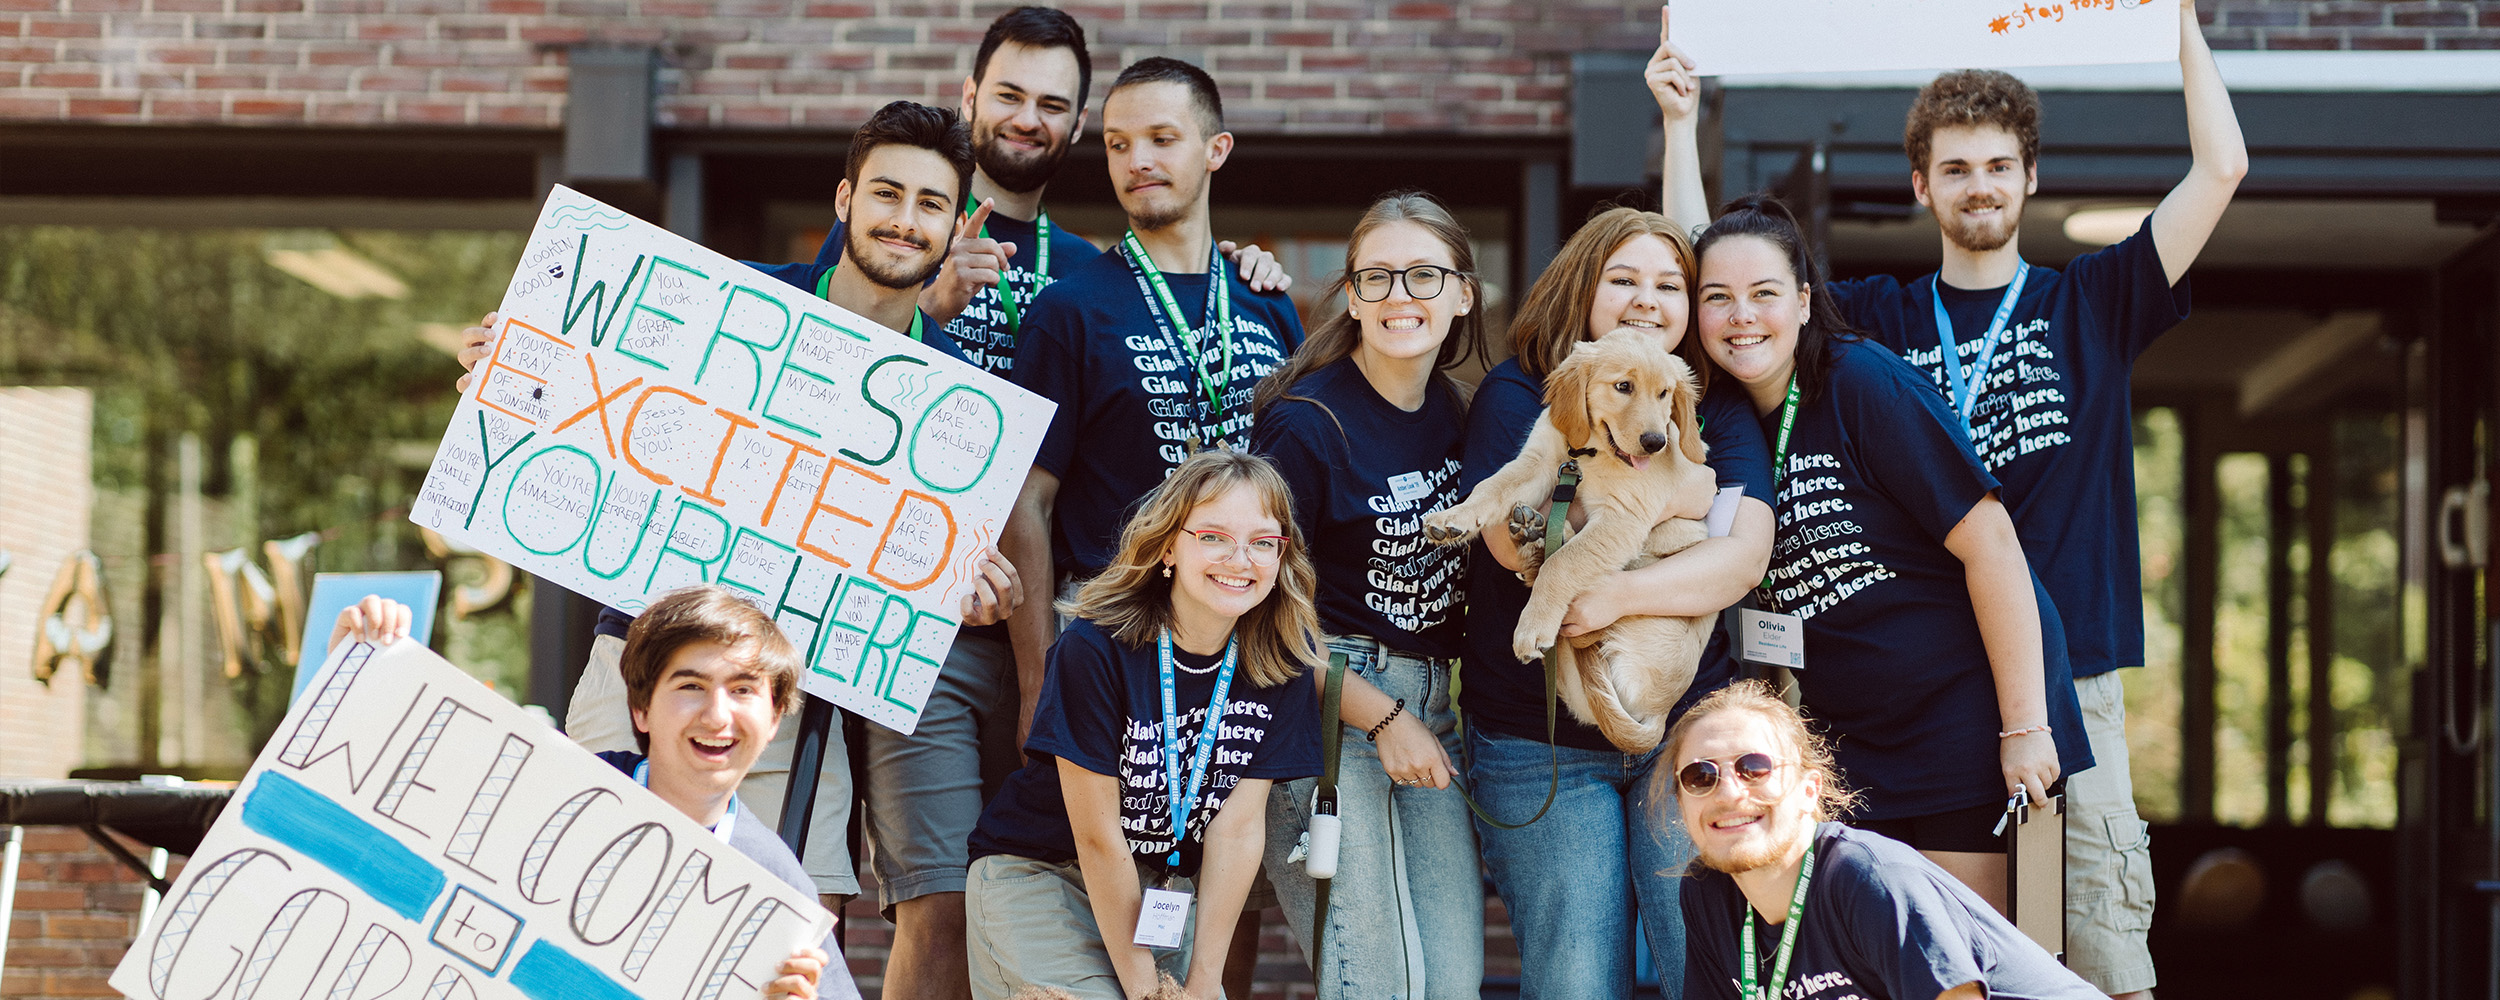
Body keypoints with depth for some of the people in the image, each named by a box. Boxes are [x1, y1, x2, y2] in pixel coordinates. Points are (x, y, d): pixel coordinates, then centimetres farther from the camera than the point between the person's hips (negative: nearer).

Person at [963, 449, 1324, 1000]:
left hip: (1165, 888, 4)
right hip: (1039, 874, -4)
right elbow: (1096, 834, -19)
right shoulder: (1095, 648, -22)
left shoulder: (1283, 659, -9)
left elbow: (1239, 827, -10)